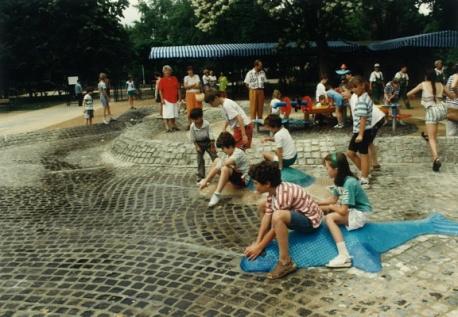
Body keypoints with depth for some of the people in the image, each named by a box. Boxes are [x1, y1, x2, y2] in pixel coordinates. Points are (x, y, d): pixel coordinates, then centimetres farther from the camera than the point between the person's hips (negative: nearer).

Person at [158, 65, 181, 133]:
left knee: (174, 114, 13)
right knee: (166, 115, -5)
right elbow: (160, 90, -6)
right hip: (166, 100, -5)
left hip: (174, 99, 5)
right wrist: (162, 99, -14)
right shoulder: (162, 80, -3)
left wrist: (179, 97, 9)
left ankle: (173, 126, 25)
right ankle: (167, 128, 0)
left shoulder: (174, 79, 9)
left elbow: (178, 89, 12)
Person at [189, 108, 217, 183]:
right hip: (199, 144, 2)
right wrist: (197, 146, -9)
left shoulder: (206, 124, -23)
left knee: (214, 157, 2)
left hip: (208, 142, -2)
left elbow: (210, 134, -16)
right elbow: (192, 138, -6)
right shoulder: (192, 126, -17)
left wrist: (213, 146, -13)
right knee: (200, 160, 5)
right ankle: (200, 176, 14)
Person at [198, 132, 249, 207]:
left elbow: (225, 164, -37)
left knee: (225, 168, -37)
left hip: (243, 180, -10)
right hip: (235, 175, 10)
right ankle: (206, 181, 6)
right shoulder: (230, 154, 3)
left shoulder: (238, 153, -24)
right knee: (217, 160, 7)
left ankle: (217, 195, -37)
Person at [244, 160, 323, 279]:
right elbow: (267, 215, -3)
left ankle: (286, 262, -29)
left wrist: (259, 247, -16)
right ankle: (265, 241, 14)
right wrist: (257, 242, -9)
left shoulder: (283, 194, -30)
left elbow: (275, 227, -24)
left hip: (310, 221, -10)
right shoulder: (273, 189, -3)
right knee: (263, 206, 14)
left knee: (277, 216, -39)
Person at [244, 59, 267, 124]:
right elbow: (246, 83, -4)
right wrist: (251, 89, -3)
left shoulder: (262, 73, 3)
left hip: (261, 91, 4)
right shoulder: (250, 73, -10)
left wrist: (261, 88, 5)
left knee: (260, 106, 8)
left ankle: (259, 119, 18)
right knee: (253, 106, 0)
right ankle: (253, 119, 8)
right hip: (253, 91, -4)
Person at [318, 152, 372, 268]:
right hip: (350, 209, 10)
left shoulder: (349, 183, -27)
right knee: (320, 209, 2)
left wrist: (330, 206, -9)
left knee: (329, 218, -28)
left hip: (359, 214, -10)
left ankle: (344, 256, -31)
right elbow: (333, 199, 11)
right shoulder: (340, 180, 0)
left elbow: (343, 210, -28)